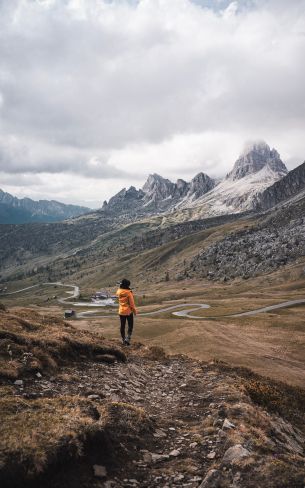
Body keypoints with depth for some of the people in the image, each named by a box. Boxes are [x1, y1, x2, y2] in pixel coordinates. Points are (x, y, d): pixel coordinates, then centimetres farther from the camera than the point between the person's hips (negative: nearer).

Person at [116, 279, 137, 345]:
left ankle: (123, 340, 20)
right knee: (130, 326, 8)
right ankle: (127, 338, -6)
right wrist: (134, 311, -1)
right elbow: (132, 303, -15)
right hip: (128, 311, -5)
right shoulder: (129, 292, -18)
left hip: (121, 311, 5)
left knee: (122, 326, 14)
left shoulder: (118, 292, -4)